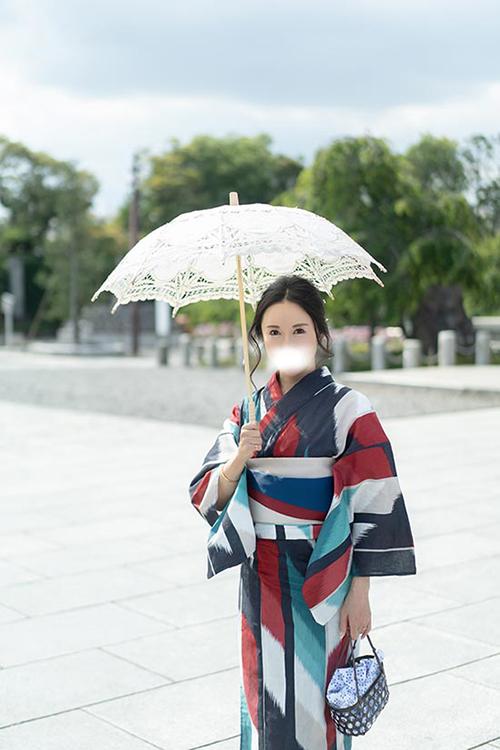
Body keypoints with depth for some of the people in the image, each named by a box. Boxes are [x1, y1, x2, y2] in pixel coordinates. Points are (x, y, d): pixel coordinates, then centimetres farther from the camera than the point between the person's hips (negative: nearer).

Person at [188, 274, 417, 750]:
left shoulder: (348, 409, -10)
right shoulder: (248, 410, 5)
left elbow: (374, 508, -10)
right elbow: (211, 496, 1)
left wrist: (359, 592, -12)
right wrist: (240, 457, -17)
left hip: (322, 581, -4)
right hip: (261, 579, 5)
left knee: (309, 704, 3)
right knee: (264, 698, 14)